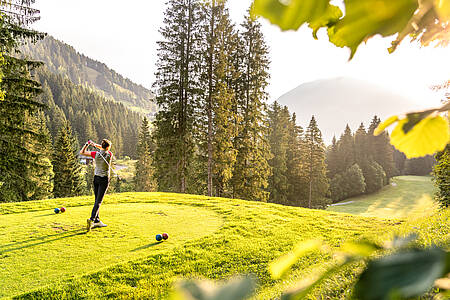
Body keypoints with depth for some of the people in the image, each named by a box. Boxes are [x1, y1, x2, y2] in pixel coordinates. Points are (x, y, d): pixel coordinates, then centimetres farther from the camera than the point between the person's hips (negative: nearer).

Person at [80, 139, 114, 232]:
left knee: (97, 200, 13)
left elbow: (82, 152, 5)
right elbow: (106, 151, 14)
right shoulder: (109, 154, -8)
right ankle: (92, 219, -22)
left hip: (96, 178, 4)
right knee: (98, 201, -6)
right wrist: (95, 145, 9)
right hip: (104, 179, -4)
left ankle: (97, 221, 18)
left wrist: (87, 144, 8)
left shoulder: (96, 154, -5)